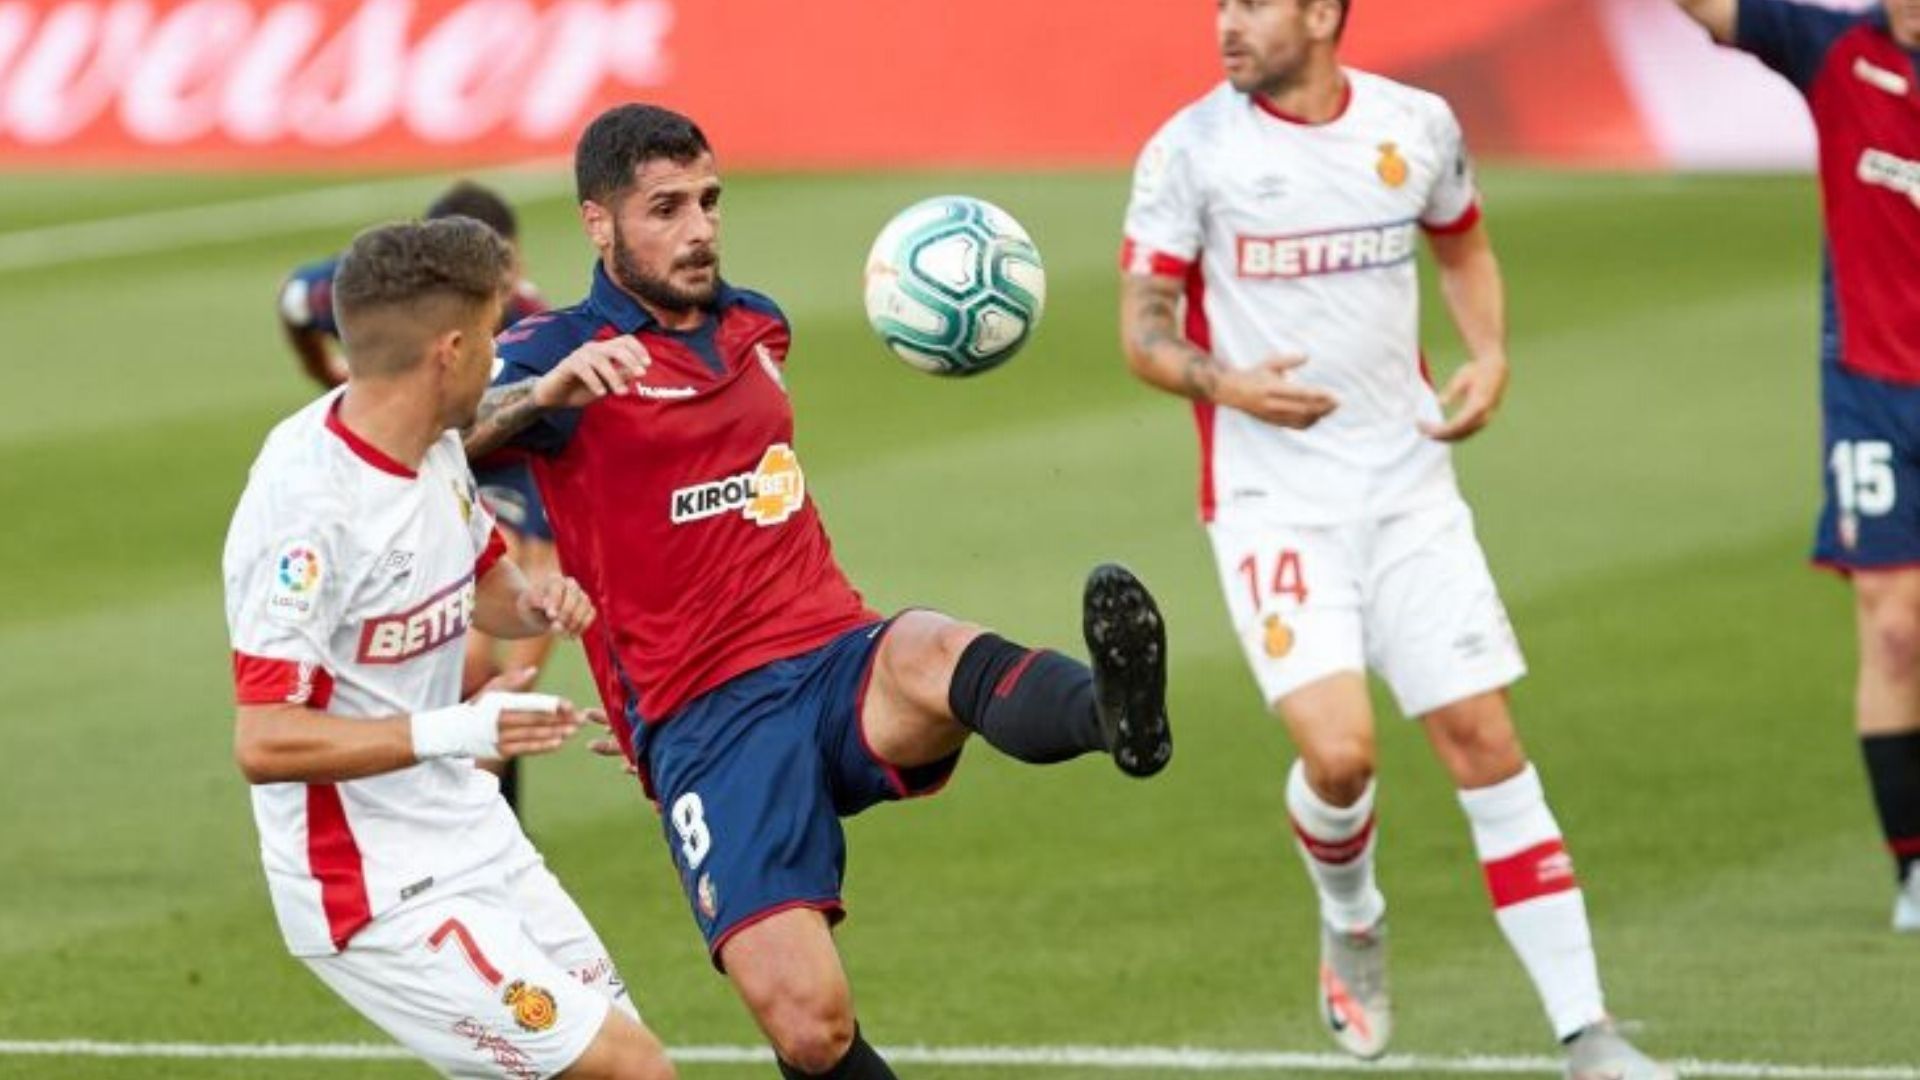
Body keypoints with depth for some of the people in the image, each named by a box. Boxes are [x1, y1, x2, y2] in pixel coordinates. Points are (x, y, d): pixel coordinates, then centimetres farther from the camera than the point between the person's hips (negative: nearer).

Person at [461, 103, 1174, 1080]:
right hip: (704, 722, -4)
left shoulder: (757, 326, 18)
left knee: (931, 654, -35)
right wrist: (543, 391, -40)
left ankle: (1115, 714, -66)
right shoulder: (566, 356, -2)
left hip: (839, 661, 4)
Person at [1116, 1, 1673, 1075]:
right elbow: (1143, 326, -3)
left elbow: (1464, 244, 22)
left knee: (1485, 741, -2)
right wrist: (1225, 384, -23)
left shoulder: (1417, 127, 3)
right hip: (1270, 496, -3)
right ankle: (1351, 923, 16)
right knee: (1339, 750, -19)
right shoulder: (1191, 148, -6)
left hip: (1408, 488, 3)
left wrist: (1490, 355, 3)